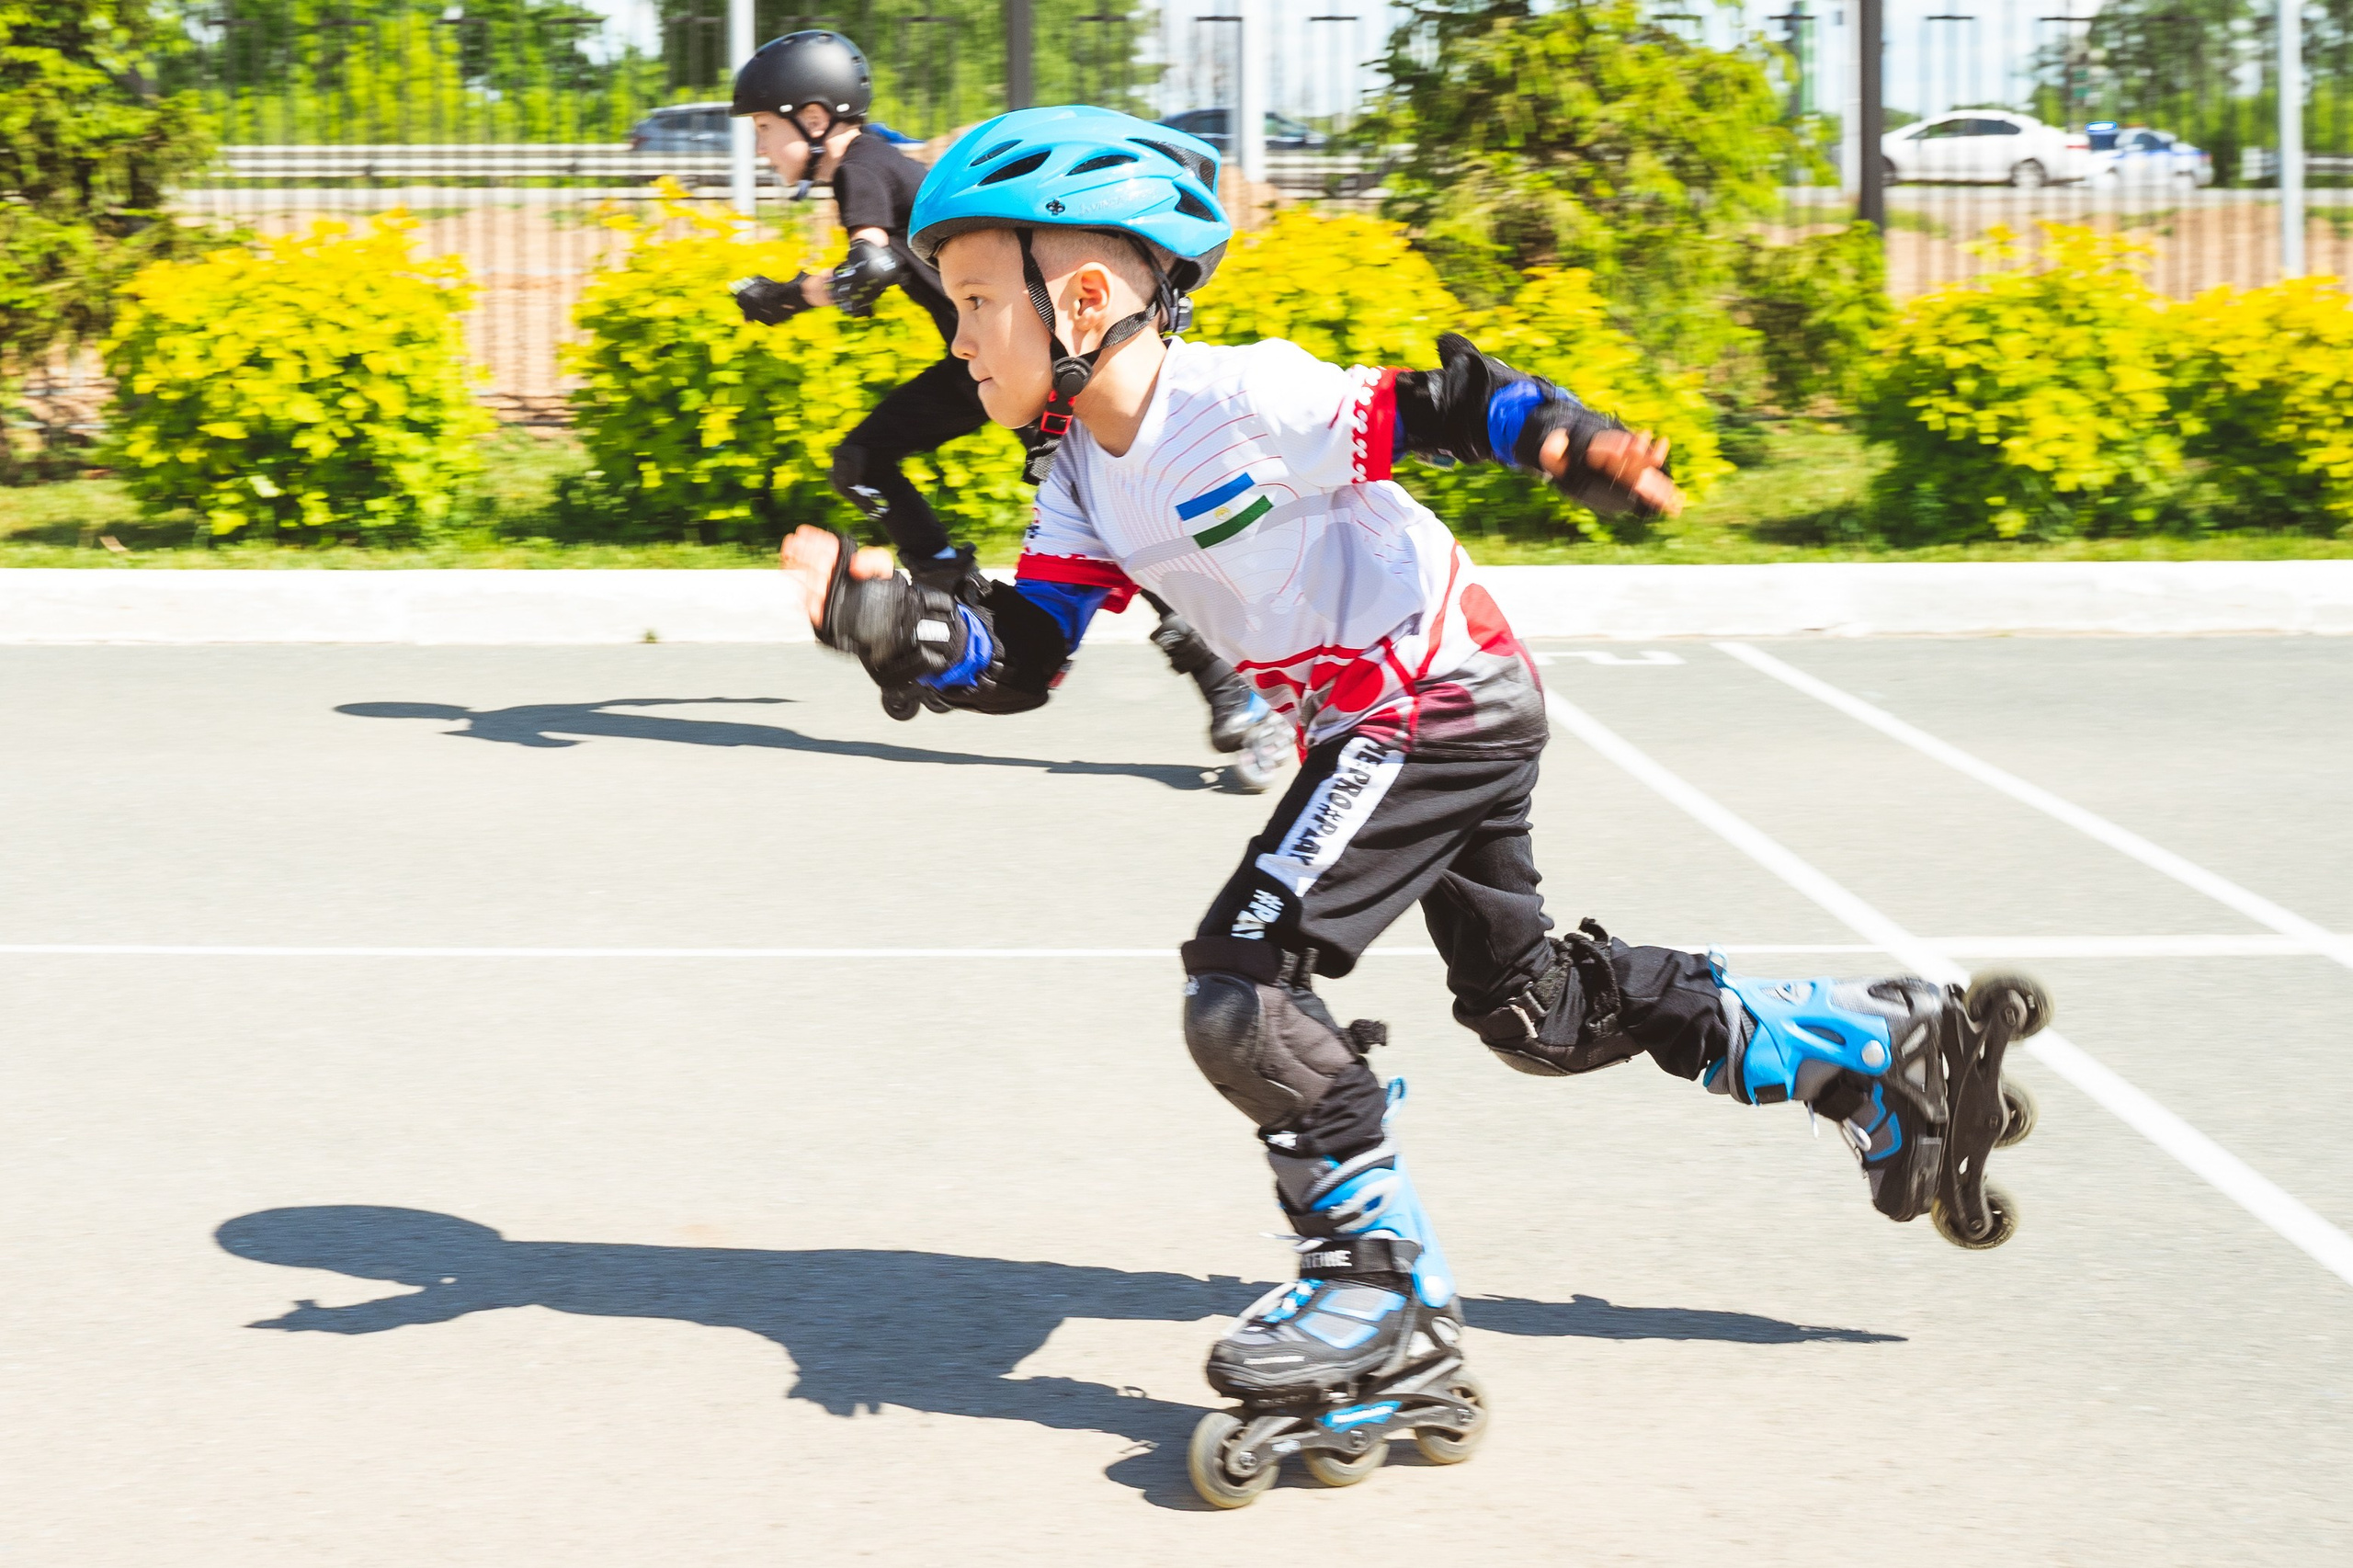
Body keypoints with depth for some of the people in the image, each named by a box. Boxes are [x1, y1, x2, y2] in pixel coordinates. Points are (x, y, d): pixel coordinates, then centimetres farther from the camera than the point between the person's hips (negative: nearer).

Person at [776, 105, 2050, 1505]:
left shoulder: (1238, 398, -20)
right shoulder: (1087, 481, 6)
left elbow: (1432, 408, -18)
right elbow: (1018, 656, 1)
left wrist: (1567, 438, -35)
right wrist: (893, 621, -16)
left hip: (1442, 704, -10)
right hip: (1416, 721, 10)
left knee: (1245, 988, -15)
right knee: (1538, 1008, 18)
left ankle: (1389, 1306, -3)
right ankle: (1895, 1047, 28)